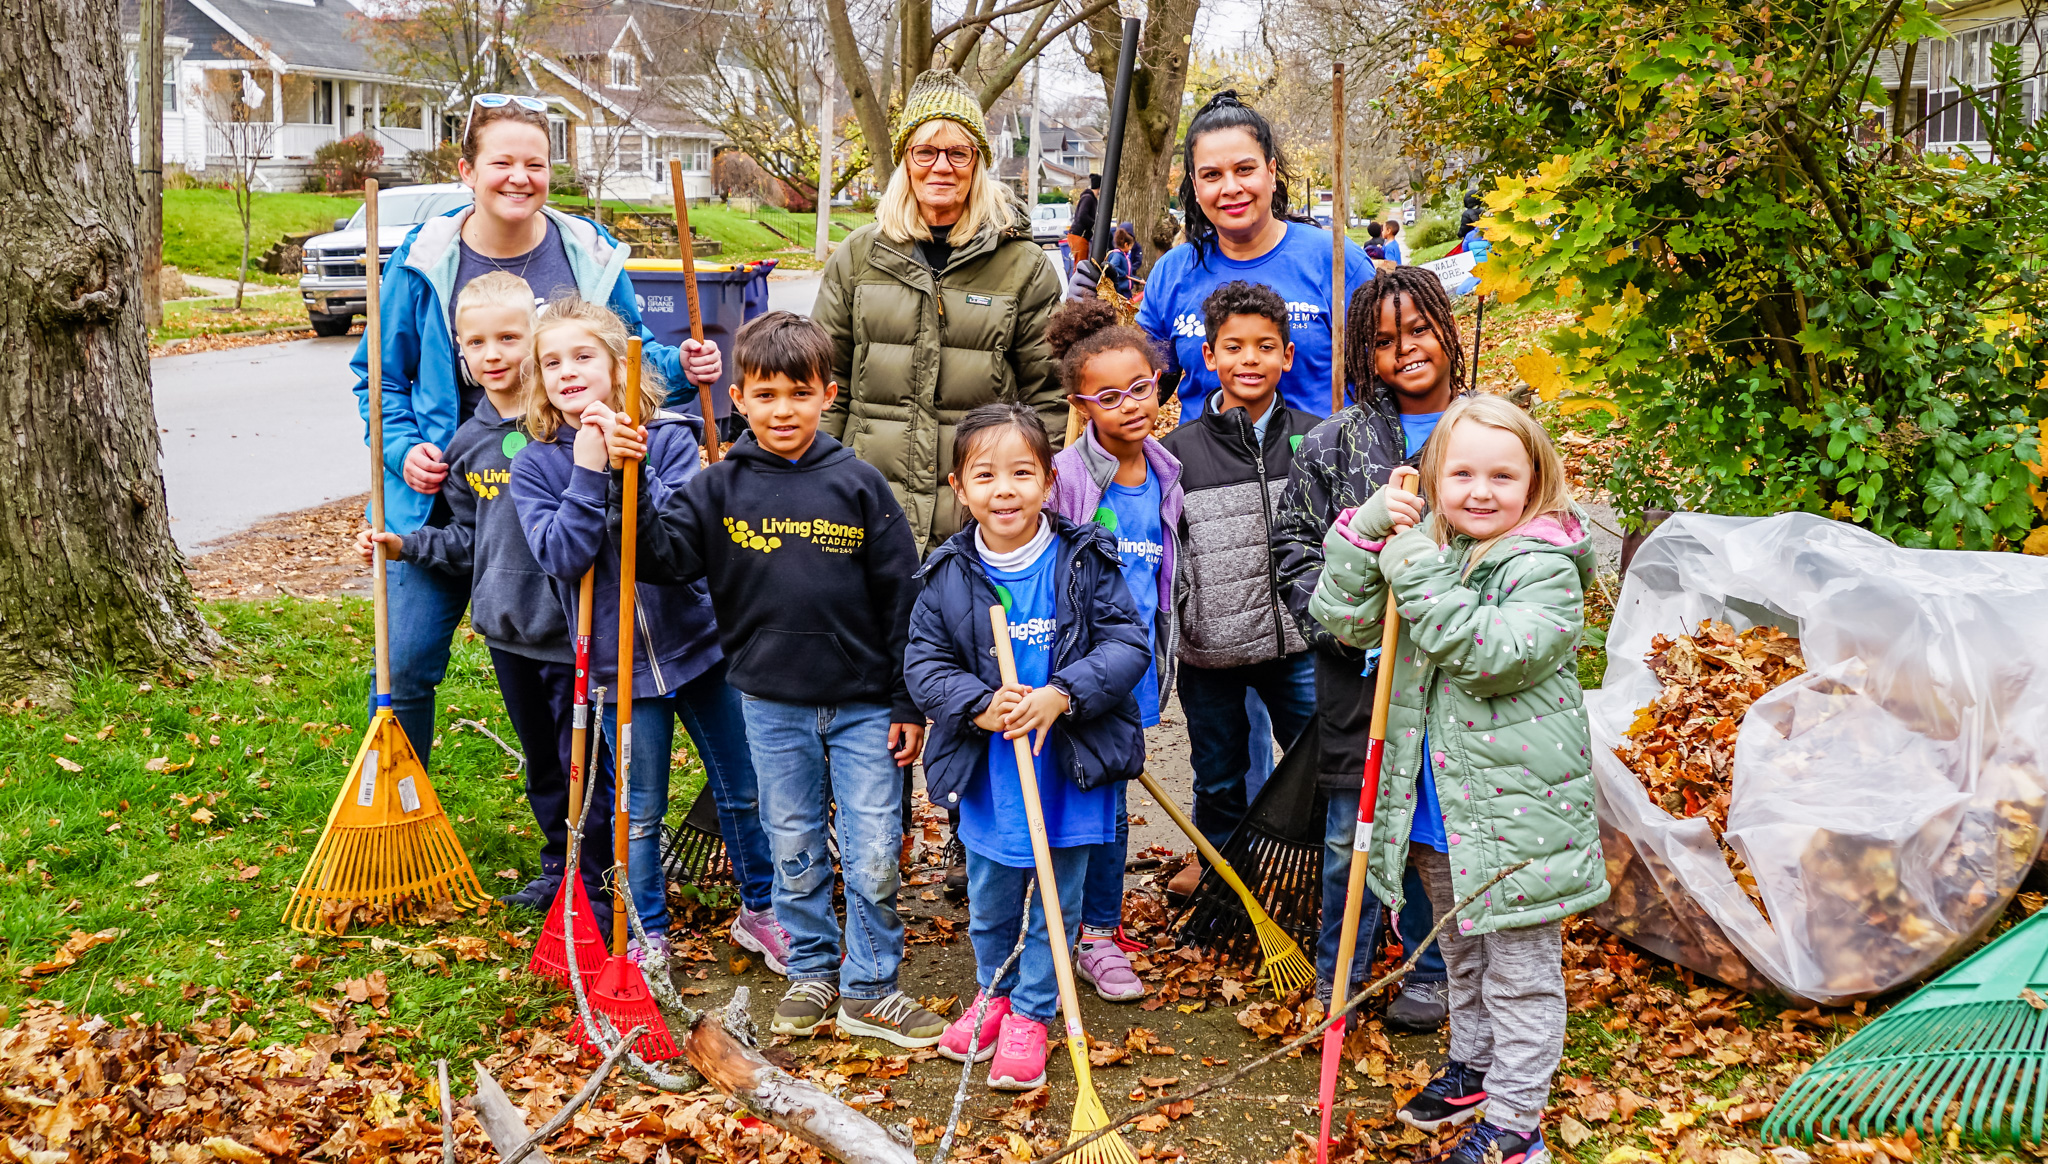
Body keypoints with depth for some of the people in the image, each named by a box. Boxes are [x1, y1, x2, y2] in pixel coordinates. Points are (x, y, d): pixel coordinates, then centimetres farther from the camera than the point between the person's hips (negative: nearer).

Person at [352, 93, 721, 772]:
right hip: (442, 499, 0)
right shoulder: (424, 262, -3)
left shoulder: (592, 257, -1)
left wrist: (682, 365, -10)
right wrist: (404, 448, -10)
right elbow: (380, 375, 6)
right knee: (406, 669, 2)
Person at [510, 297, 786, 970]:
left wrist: (633, 464, -25)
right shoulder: (534, 466, -3)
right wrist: (588, 471, -21)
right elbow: (561, 556, -15)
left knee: (743, 791, 12)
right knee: (639, 811, 9)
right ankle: (647, 935, 26)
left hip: (697, 642, 0)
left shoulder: (668, 438, -7)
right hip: (619, 661, 0)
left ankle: (759, 911, 32)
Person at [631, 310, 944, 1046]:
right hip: (772, 703, 1)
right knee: (795, 853, 14)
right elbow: (663, 555, -10)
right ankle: (812, 971, 32)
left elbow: (900, 595, -1)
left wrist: (908, 703, -1)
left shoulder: (858, 486, -5)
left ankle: (869, 988, 18)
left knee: (874, 857, 1)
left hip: (862, 703, -1)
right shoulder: (721, 488, -2)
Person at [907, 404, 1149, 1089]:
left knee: (1055, 904, 10)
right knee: (989, 900, 18)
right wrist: (979, 704, -19)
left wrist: (1062, 695, -23)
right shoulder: (948, 575, -4)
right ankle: (994, 990, 43)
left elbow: (1127, 646, -10)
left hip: (1071, 773, -2)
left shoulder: (1088, 562, -9)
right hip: (986, 776, 2)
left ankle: (1031, 1013, 29)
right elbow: (924, 664, -1)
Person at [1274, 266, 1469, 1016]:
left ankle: (1430, 971, 29)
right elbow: (1294, 547, 5)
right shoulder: (1334, 443, 3)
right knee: (1351, 834, 7)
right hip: (1358, 672, 0)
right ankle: (1335, 979, 24)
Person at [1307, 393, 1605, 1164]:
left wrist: (1422, 576, -29)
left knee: (1521, 973, 6)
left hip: (1515, 812, -7)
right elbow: (1341, 620, -4)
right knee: (1461, 954, 26)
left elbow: (1495, 654, -29)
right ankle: (1473, 1065, 46)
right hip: (1440, 810, 7)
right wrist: (1363, 532, -17)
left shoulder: (1545, 568, -15)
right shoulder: (1423, 549, 3)